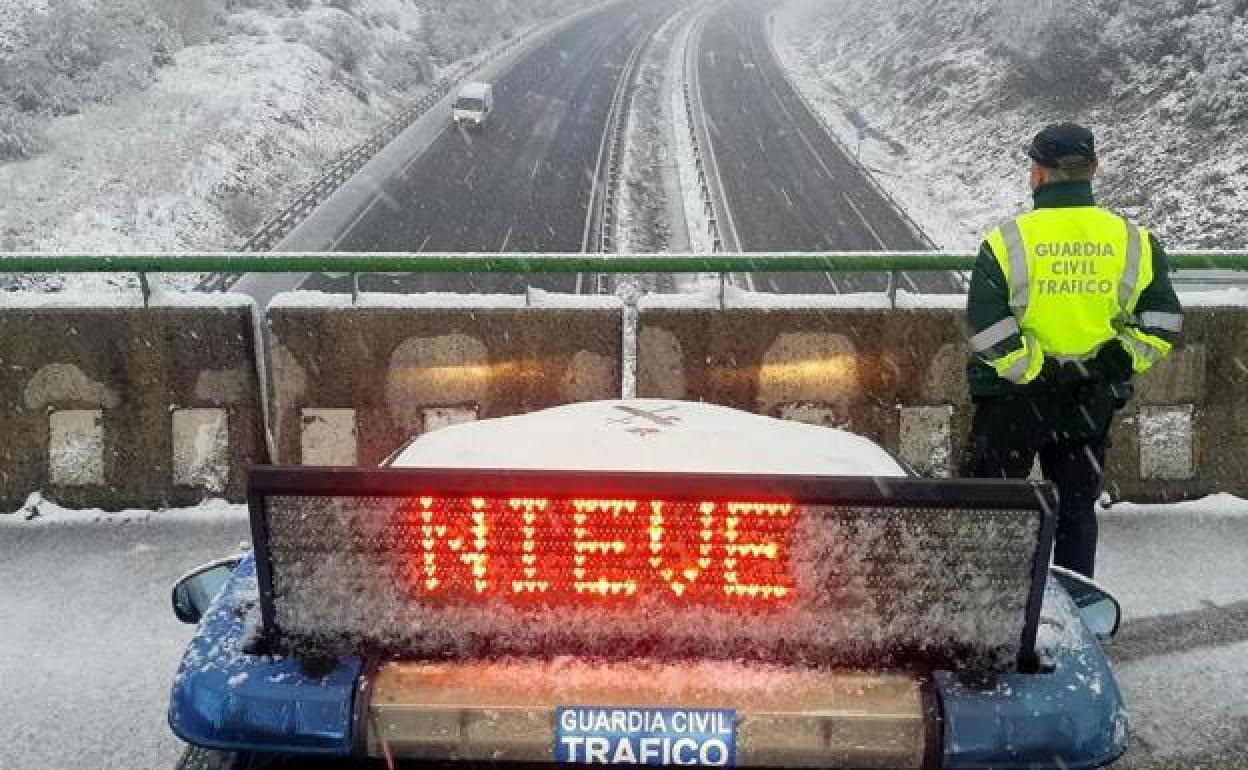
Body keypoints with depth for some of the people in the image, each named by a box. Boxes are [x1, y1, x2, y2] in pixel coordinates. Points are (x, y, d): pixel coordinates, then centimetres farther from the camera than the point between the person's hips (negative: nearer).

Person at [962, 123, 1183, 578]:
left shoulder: (1009, 240, -12)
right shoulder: (1133, 241, -1)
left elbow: (986, 324, -19)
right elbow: (1163, 320, -3)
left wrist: (1031, 368, -10)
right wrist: (1120, 365, 3)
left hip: (1015, 396, -3)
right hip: (1092, 402, 3)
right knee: (1076, 508, 17)